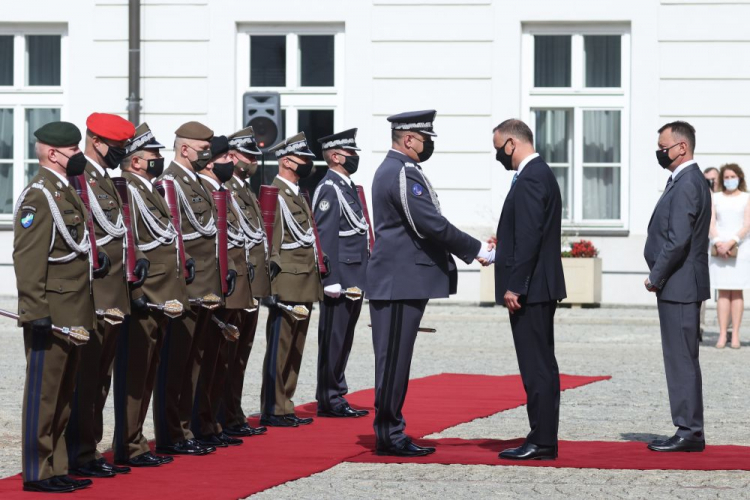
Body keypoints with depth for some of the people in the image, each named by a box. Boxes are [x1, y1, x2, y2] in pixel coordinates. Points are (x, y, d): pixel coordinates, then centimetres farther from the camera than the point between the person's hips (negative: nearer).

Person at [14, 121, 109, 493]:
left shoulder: (66, 191, 16)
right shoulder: (39, 195, -14)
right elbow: (28, 258, -20)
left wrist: (98, 258, 11)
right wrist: (36, 312, -23)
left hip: (72, 315, 10)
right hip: (50, 315, -10)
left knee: (63, 393, 14)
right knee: (44, 391, -3)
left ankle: (57, 468, 21)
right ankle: (36, 473, 2)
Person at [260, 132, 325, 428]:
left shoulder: (296, 194, 18)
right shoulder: (275, 194, -12)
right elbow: (271, 240, -17)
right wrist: (274, 283, -21)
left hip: (304, 285, 10)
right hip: (287, 284, -10)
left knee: (294, 348, 12)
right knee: (279, 348, -5)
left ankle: (285, 408, 18)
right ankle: (271, 411, -1)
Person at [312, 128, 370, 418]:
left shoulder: (348, 187, 18)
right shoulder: (329, 188, -12)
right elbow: (325, 238, -17)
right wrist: (331, 281, -21)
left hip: (354, 279, 10)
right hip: (341, 280, -10)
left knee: (343, 340, 13)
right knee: (334, 338, -4)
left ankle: (336, 397, 18)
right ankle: (329, 400, 0)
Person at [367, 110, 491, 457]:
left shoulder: (393, 169, 18)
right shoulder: (402, 174, -16)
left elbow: (426, 224, 22)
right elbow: (431, 225, -21)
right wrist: (476, 250, -14)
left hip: (400, 281, 11)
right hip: (401, 282, -11)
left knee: (395, 360, 12)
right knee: (393, 359, -6)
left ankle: (391, 433, 16)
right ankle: (388, 435, -2)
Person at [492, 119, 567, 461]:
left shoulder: (530, 179, -15)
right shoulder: (540, 174, 17)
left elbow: (528, 237, -22)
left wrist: (514, 287, -21)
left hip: (530, 290, -11)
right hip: (539, 288, 11)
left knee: (537, 368, -8)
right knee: (541, 366, 12)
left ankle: (541, 443, -6)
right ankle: (543, 439, 16)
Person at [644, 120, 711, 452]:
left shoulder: (687, 184, -16)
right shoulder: (686, 180, 16)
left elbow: (678, 240, -22)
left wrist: (656, 278, -13)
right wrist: (659, 276, 13)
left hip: (679, 286, -10)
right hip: (678, 286, 10)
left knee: (682, 359, -7)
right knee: (680, 359, 12)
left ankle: (689, 432, -4)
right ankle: (688, 429, 16)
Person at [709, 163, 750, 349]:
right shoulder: (716, 198, 11)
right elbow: (711, 224, 4)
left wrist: (731, 242, -16)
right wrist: (717, 242, -14)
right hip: (719, 249, 1)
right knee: (723, 292, -3)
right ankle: (722, 335, -5)